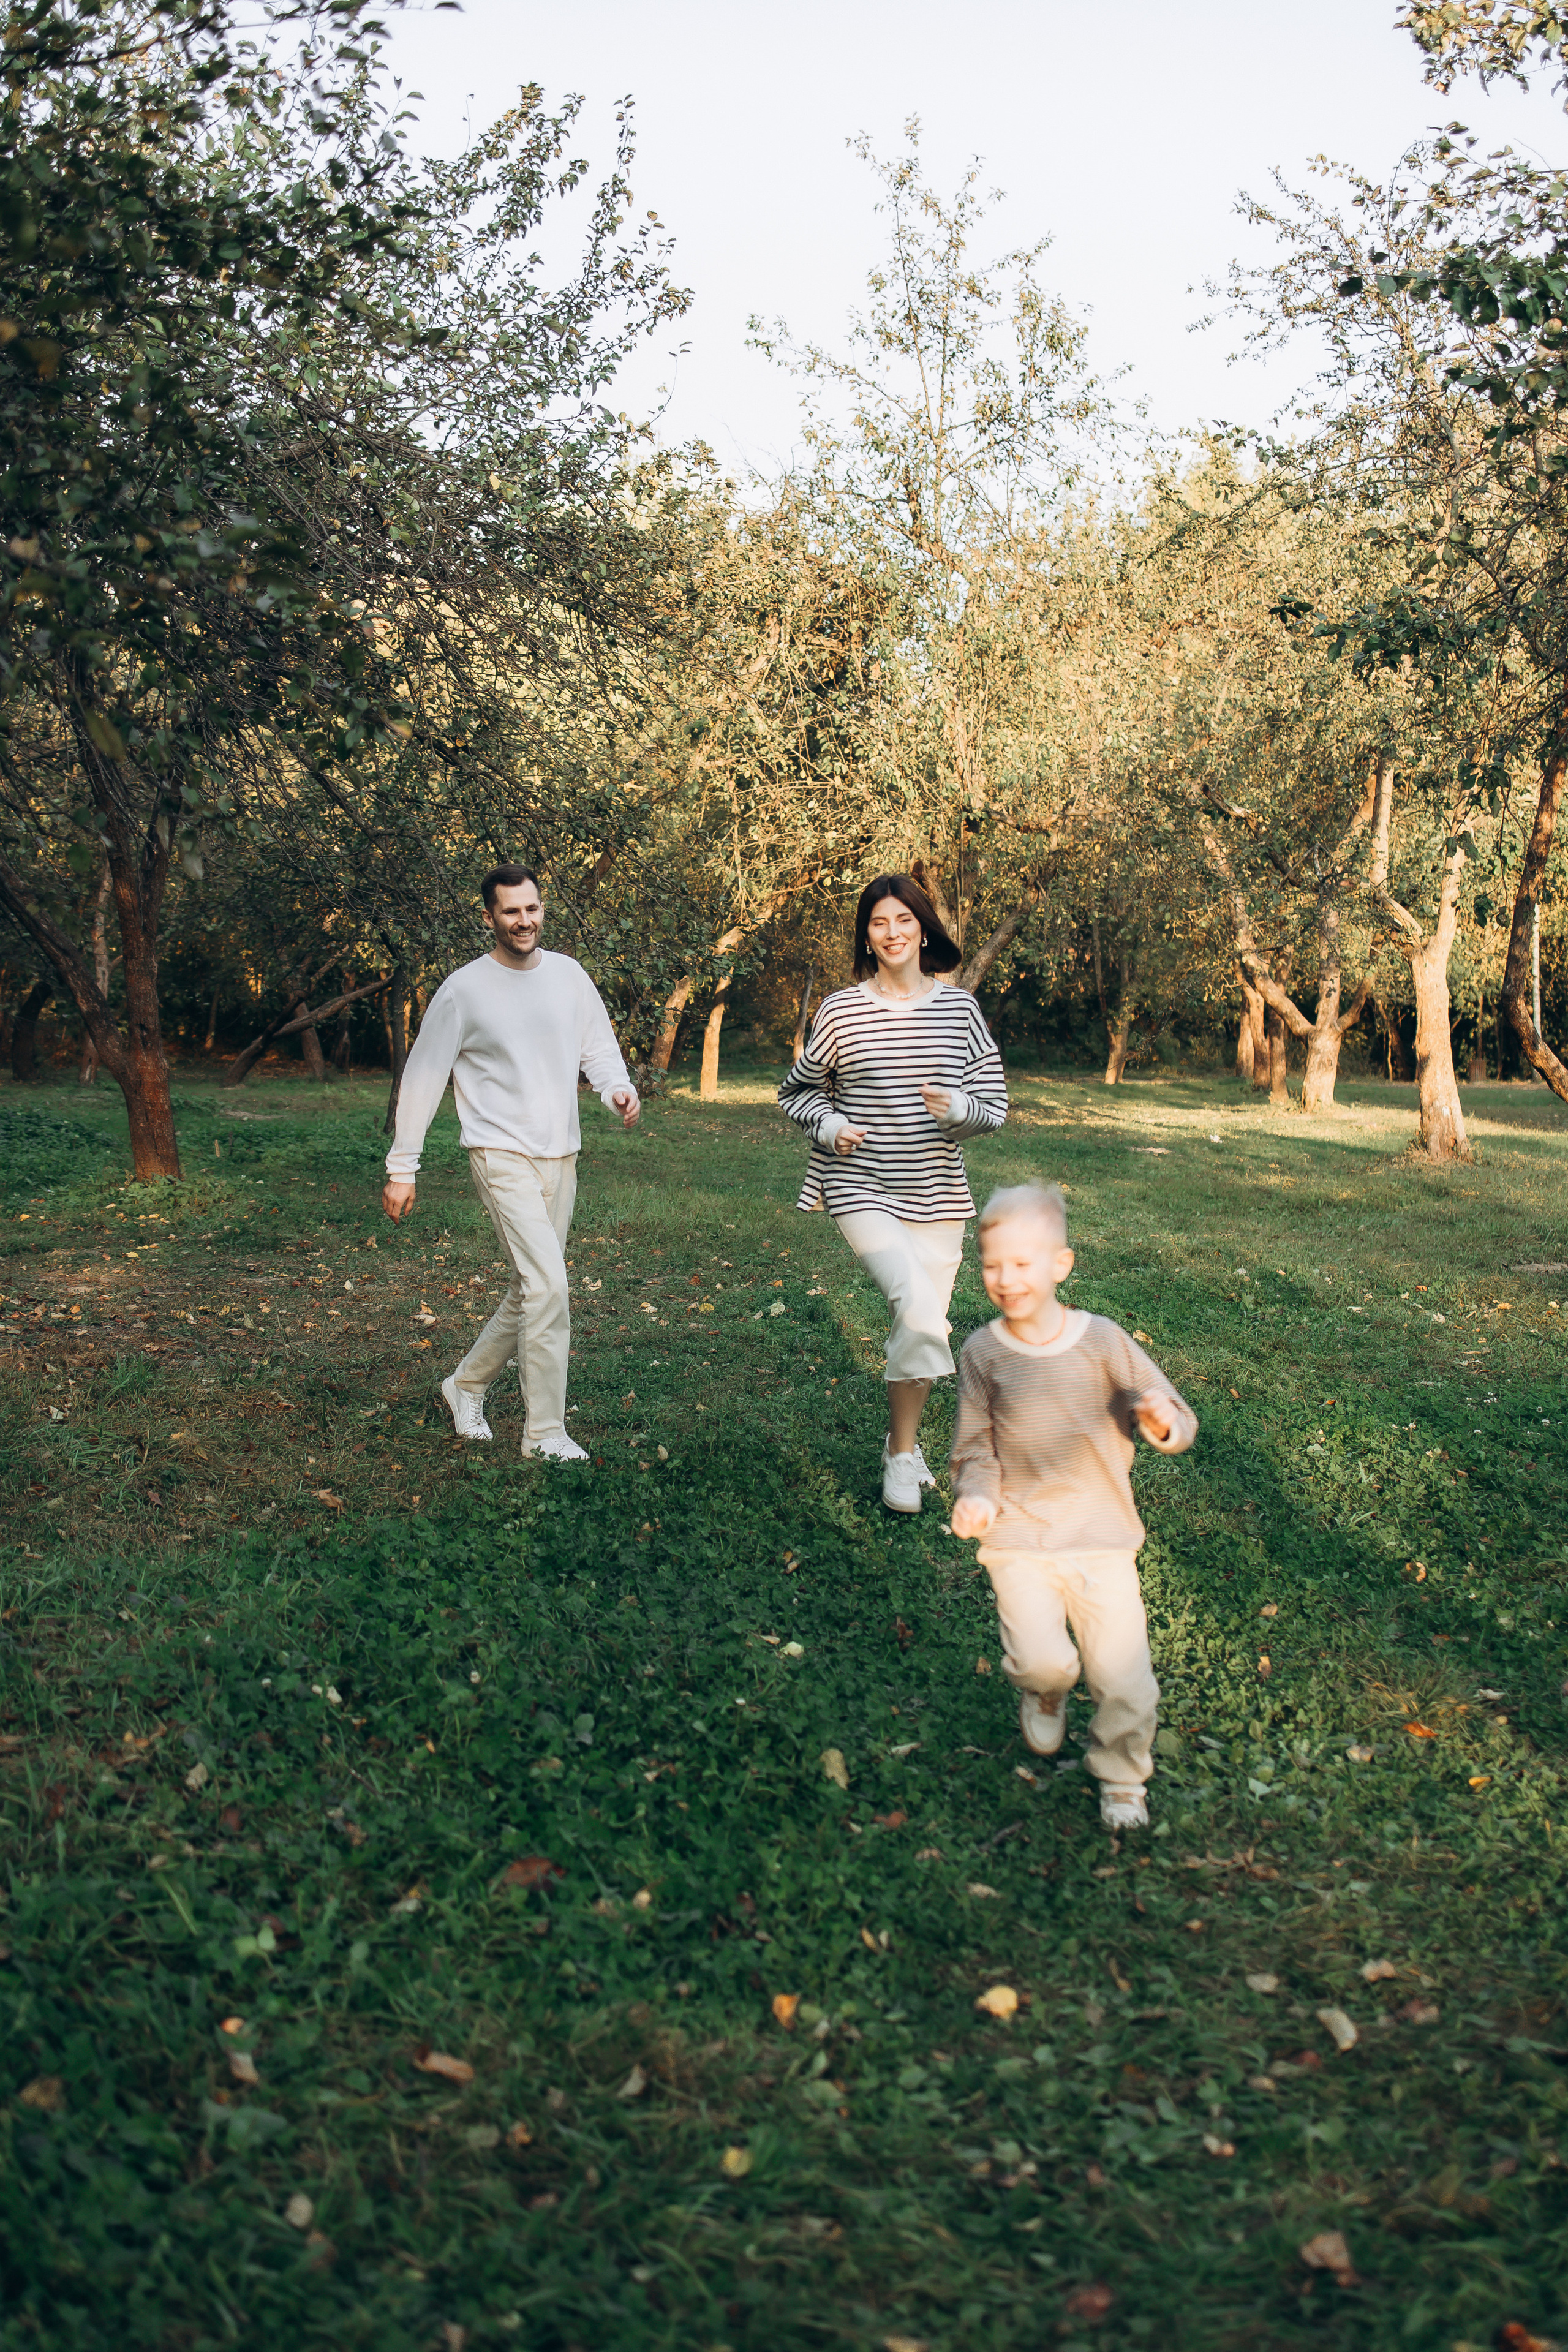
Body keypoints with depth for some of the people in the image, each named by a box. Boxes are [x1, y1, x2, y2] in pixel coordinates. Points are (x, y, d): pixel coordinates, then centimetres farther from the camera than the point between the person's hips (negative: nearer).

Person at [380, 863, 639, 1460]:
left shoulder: (568, 975, 6)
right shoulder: (463, 990, -6)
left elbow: (598, 1046, 13)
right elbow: (423, 1079, -1)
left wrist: (618, 1089, -11)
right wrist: (401, 1169, -1)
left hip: (560, 1159, 6)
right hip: (502, 1157, -6)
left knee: (531, 1291, 14)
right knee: (548, 1287, -16)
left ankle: (466, 1385, 35)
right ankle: (544, 1432, -5)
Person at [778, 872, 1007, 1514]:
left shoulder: (960, 1008, 4)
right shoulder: (842, 1010, -2)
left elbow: (995, 1106, 5)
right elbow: (797, 1090, 11)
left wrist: (960, 1107, -16)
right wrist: (828, 1125, -8)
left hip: (937, 1195, 4)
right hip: (863, 1190, -3)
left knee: (922, 1324, 10)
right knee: (920, 1309, -21)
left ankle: (901, 1443, 33)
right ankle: (904, 1455, -4)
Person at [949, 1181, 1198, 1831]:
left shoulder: (1103, 1341, -5)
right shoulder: (983, 1353, -2)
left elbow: (1178, 1423, 0)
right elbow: (976, 1447, 6)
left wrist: (1161, 1422, -23)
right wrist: (975, 1495, -14)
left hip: (1102, 1538, 0)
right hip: (1018, 1537, 0)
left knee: (1124, 1680, -1)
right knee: (1042, 1660, -17)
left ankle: (1121, 1779, 30)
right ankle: (1043, 1695, 22)